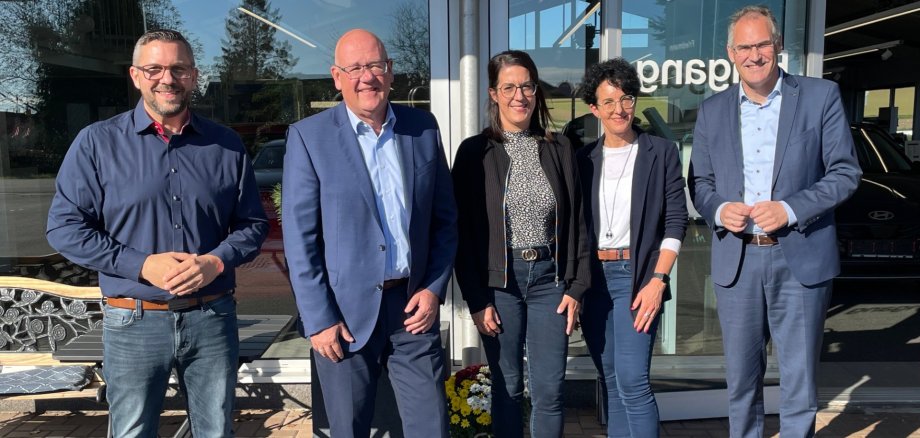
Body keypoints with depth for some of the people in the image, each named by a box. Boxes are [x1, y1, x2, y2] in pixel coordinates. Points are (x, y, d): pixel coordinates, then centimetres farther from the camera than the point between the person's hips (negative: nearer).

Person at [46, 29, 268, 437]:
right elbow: (64, 226, -3)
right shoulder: (97, 142, -1)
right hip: (134, 322, -1)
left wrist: (216, 261, -13)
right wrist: (142, 265, -15)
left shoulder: (226, 145, 4)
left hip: (213, 317, 2)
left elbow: (253, 223, 7)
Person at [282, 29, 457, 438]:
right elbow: (299, 236, -7)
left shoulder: (423, 127, 3)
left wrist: (434, 288, -1)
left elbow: (445, 216, 7)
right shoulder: (309, 136, -6)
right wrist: (318, 319, -10)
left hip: (414, 305, 3)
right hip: (345, 312, -2)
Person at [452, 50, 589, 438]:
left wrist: (576, 287, 2)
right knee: (507, 388, 10)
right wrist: (476, 300, -6)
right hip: (499, 281, -2)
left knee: (550, 389, 6)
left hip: (549, 277, 2)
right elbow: (463, 231, -3)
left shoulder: (559, 149, 5)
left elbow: (576, 222, 8)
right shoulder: (475, 152, -2)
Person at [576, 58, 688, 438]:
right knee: (611, 382, 12)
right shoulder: (584, 159, 10)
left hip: (637, 275, -3)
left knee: (632, 379, -10)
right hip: (592, 277, 4)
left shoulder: (661, 152, 1)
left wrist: (658, 280, -12)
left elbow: (676, 221, -3)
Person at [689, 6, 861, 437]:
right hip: (736, 260, 2)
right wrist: (718, 209, -11)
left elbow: (846, 172, -1)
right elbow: (700, 183, 11)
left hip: (800, 259, -2)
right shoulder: (712, 110, 8)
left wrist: (790, 208, -16)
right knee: (740, 378, 14)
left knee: (799, 380, 7)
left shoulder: (821, 96, 0)